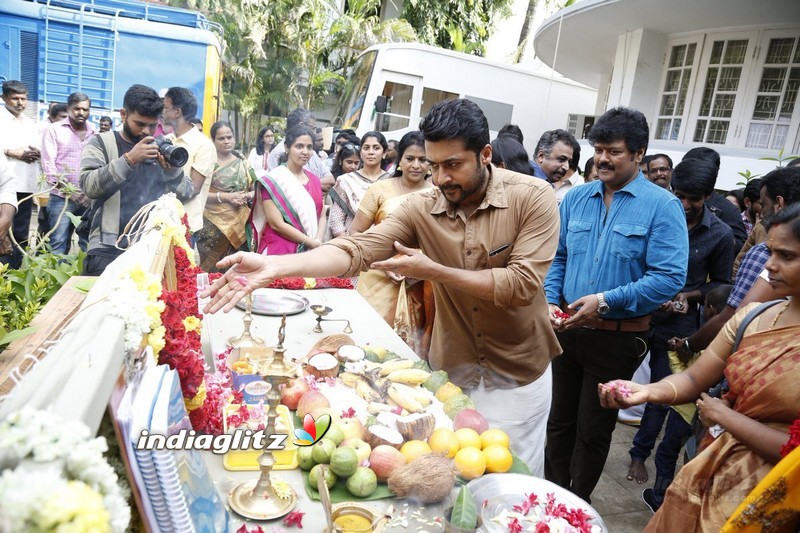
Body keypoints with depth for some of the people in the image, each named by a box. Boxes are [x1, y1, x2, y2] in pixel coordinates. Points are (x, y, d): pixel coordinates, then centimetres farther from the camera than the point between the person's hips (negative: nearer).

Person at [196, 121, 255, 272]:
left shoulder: (243, 163, 11)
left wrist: (246, 196, -8)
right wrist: (225, 197, -17)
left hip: (239, 224, 3)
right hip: (213, 225, -3)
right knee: (211, 266, -3)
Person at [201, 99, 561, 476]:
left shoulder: (532, 197, -15)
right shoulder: (421, 209, -8)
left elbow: (521, 284, -22)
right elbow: (357, 249, -21)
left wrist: (433, 271, -22)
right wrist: (277, 266, -36)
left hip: (517, 376, -2)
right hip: (452, 370, 3)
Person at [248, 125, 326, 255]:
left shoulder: (314, 180, 8)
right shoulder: (272, 180, -8)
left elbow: (321, 215, 10)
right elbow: (276, 224, -14)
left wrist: (318, 242, -8)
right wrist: (312, 243, -13)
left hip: (311, 252, 5)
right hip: (281, 251, -5)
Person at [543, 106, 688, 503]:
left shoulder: (662, 207, -11)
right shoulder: (576, 199, 4)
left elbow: (670, 278, -18)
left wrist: (606, 301, -24)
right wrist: (551, 300, -7)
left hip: (617, 337, -4)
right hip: (568, 327, 4)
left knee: (594, 429, 12)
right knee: (560, 419, 18)